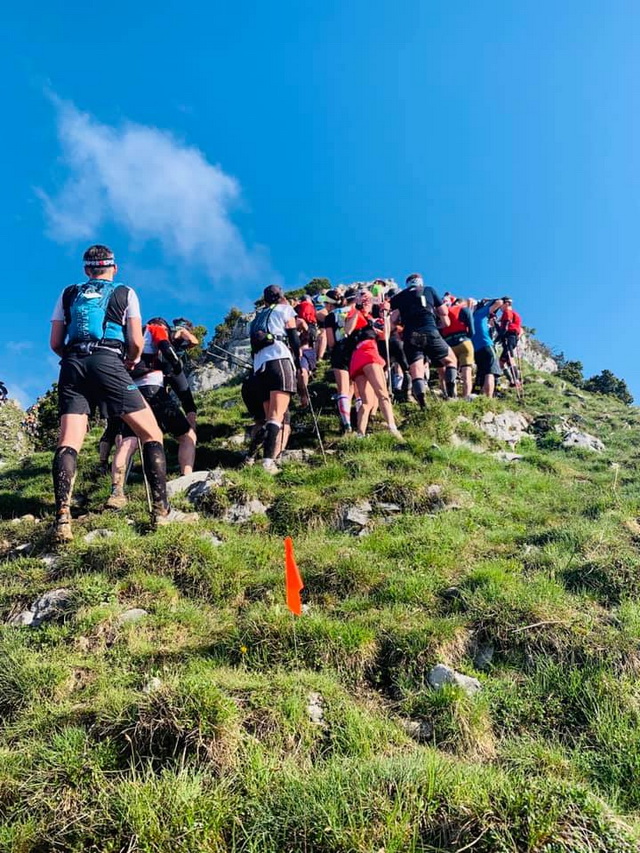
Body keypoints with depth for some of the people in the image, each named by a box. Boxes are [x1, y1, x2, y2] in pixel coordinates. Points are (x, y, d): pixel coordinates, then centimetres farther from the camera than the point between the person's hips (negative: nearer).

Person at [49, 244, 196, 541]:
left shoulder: (68, 294, 22)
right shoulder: (125, 293, 15)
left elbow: (55, 343, 16)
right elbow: (136, 343, 5)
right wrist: (131, 361, 25)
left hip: (72, 365, 3)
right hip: (108, 362, -3)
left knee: (68, 443, -1)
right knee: (152, 434, 3)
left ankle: (62, 519, -15)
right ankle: (161, 510, -4)